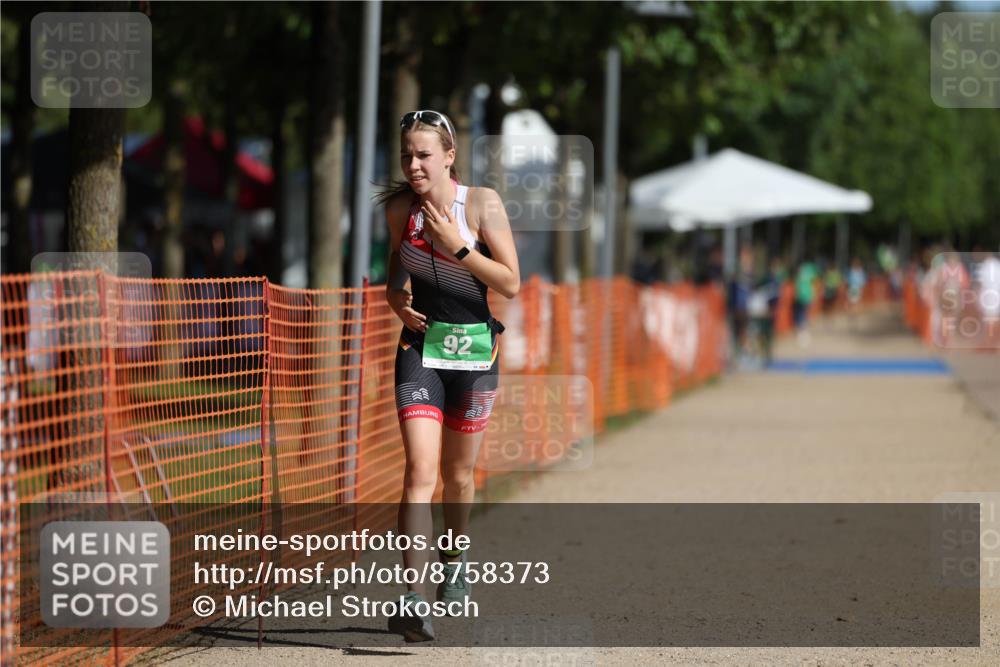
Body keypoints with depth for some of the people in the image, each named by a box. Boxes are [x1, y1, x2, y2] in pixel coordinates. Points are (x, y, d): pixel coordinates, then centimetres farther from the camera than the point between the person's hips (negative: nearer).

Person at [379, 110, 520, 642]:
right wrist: (395, 296, -1)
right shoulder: (400, 208, 0)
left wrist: (457, 247, -21)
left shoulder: (482, 203, -9)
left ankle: (454, 562, 40)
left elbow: (511, 283, -11)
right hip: (420, 345, 1)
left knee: (458, 473, 12)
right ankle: (413, 599, -24)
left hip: (474, 348, -1)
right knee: (420, 470, -15)